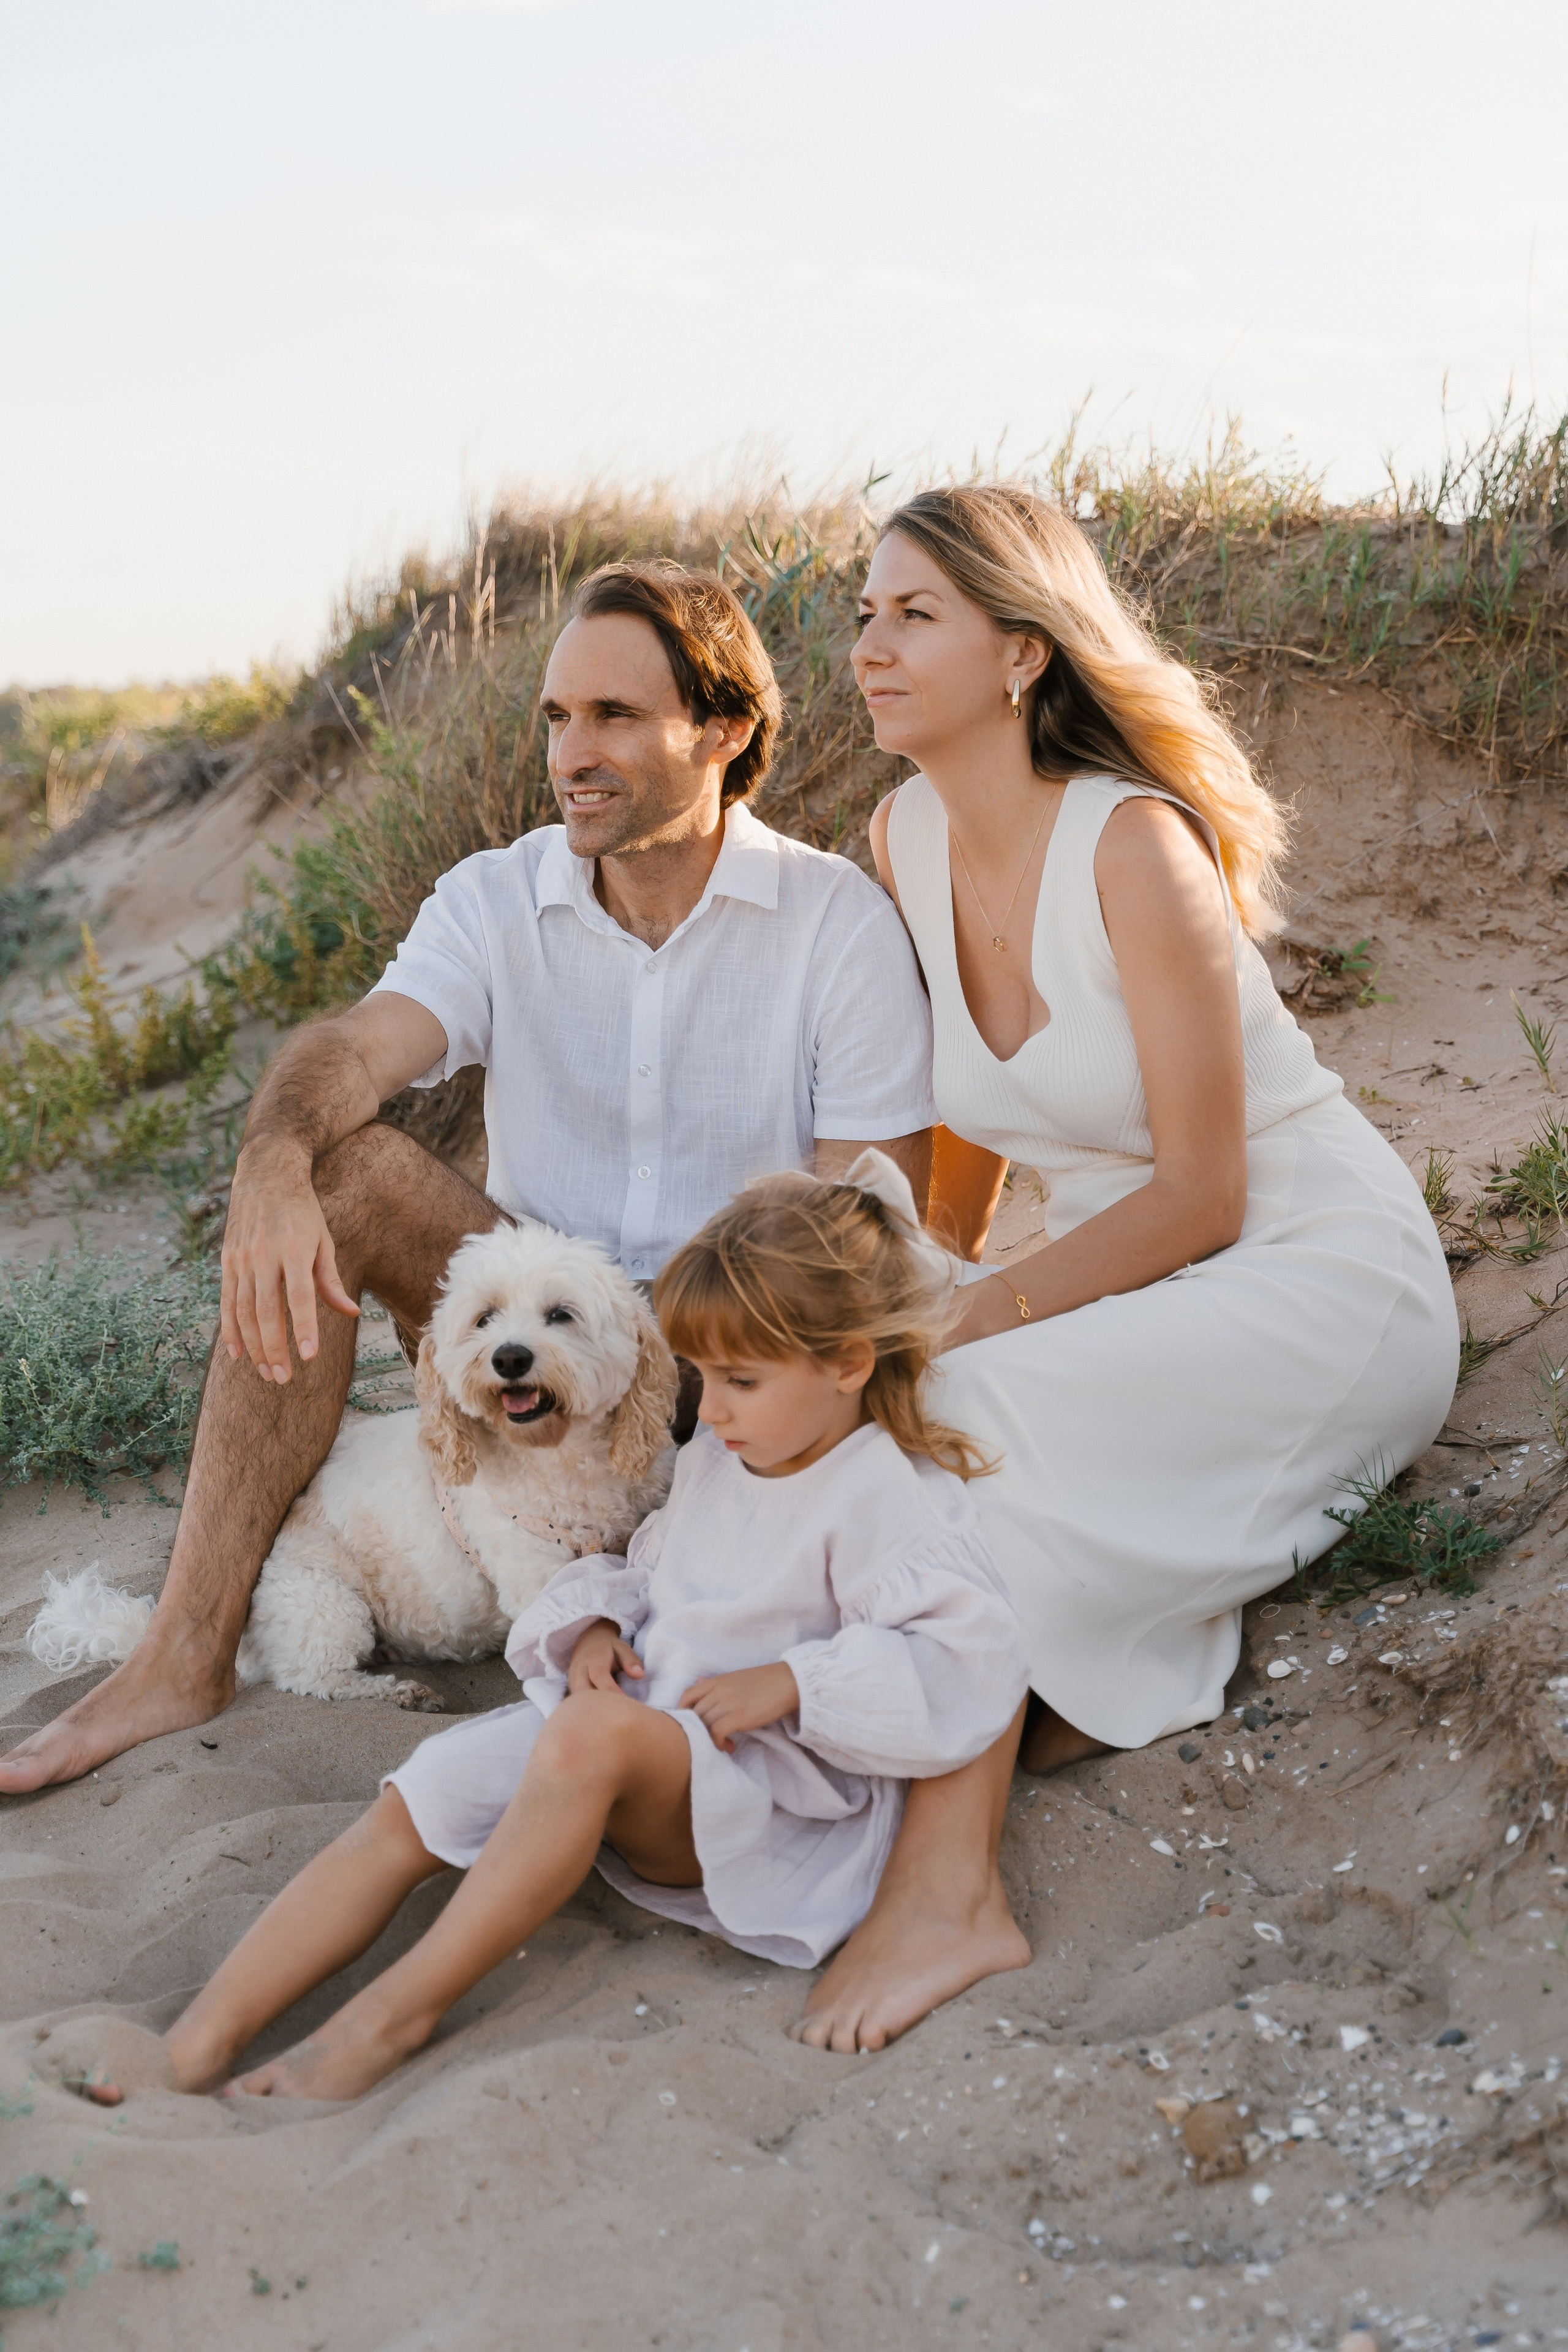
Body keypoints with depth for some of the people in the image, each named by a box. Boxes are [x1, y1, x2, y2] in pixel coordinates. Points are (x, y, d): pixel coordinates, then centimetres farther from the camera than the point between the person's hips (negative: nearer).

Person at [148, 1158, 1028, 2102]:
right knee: (407, 1812, -13)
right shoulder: (713, 1460, 14)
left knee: (591, 1734, -38)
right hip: (642, 1751, 8)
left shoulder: (891, 1500, -11)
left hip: (777, 1793, -8)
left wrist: (790, 1684, -23)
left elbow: (967, 1670, -20)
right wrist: (594, 1625, 5)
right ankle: (198, 2044, -23)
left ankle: (402, 2008, -31)